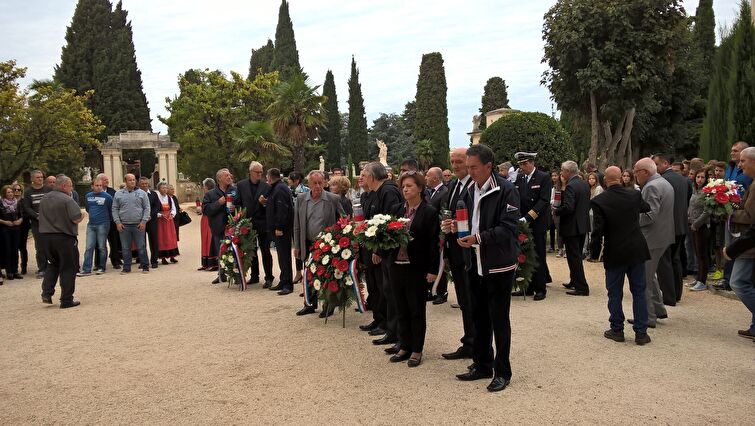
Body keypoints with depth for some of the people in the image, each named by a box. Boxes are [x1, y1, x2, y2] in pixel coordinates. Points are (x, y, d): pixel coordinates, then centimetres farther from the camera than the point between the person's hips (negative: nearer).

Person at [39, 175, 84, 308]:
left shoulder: (44, 199, 9)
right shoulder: (67, 200, -14)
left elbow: (42, 217, 19)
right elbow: (76, 218, -19)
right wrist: (82, 216, 1)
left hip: (45, 236, 7)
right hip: (64, 237, -7)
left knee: (52, 264, 23)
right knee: (68, 268, 3)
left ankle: (47, 293, 12)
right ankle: (66, 300, 6)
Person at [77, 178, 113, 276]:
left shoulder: (107, 196, -5)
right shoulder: (87, 196, 9)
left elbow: (111, 210, 4)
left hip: (103, 225, -4)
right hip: (91, 224, 4)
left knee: (102, 247, 2)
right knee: (89, 247, 0)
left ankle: (101, 268, 11)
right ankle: (86, 269, -1)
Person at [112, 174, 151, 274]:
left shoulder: (142, 193, 5)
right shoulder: (118, 194, 8)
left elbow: (147, 208, 3)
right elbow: (115, 209, 9)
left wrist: (144, 221, -7)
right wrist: (117, 222, -2)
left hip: (138, 225, -1)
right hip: (123, 225, 1)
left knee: (141, 247, 1)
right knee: (125, 248, 6)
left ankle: (145, 266, 10)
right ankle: (126, 268, 15)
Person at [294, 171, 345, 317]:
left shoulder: (333, 199, -7)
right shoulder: (301, 199, 2)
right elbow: (297, 225, 7)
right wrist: (297, 246, 4)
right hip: (308, 245, 4)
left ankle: (328, 306, 17)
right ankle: (310, 304, 29)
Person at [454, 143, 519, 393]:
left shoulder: (506, 190, -13)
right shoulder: (472, 191, 10)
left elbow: (508, 228, -19)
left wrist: (479, 238, -26)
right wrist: (460, 229, -1)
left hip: (499, 265, -7)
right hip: (477, 264, 7)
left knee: (499, 319, 2)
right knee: (479, 317, 16)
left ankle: (502, 372, 16)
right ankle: (482, 365, 30)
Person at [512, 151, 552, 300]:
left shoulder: (544, 177, -5)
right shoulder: (518, 177, 8)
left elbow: (544, 200, -12)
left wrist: (528, 217, -19)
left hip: (537, 223, -4)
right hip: (522, 223, 4)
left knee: (538, 257, 1)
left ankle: (540, 289, 10)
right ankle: (528, 287, 16)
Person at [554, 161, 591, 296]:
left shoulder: (570, 186, -20)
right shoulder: (585, 184, 8)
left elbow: (568, 207, -27)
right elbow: (587, 204, 14)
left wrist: (556, 211, -11)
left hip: (572, 227, -9)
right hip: (583, 225, 9)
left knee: (574, 257, -2)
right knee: (577, 255, 20)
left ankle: (582, 288, 0)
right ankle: (574, 282, 31)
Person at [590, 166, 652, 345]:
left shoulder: (599, 201, -14)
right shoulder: (634, 194, -3)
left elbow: (598, 230, -15)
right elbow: (647, 209, 17)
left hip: (615, 253, -3)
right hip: (636, 250, 3)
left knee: (615, 293, 10)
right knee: (639, 291, 10)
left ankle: (617, 330, 18)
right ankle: (641, 332, 13)